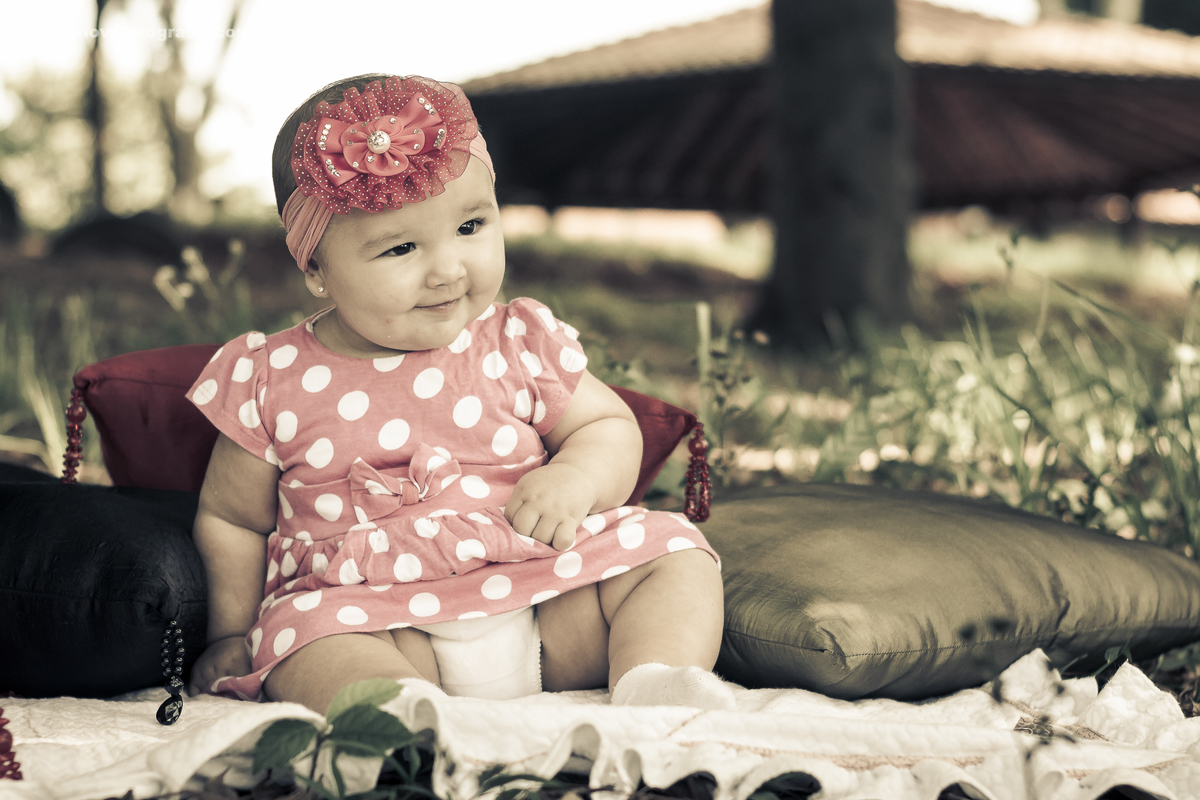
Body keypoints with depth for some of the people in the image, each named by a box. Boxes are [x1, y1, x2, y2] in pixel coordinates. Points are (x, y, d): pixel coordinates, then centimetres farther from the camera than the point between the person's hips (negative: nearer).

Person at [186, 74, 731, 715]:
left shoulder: (522, 345, 3)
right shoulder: (272, 381, 0)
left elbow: (610, 427, 11)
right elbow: (231, 518, 13)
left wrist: (577, 478, -11)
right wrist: (232, 636, 9)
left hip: (548, 612, 3)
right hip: (375, 623, -2)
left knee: (676, 554, -12)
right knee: (304, 635, -33)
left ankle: (656, 687, -29)